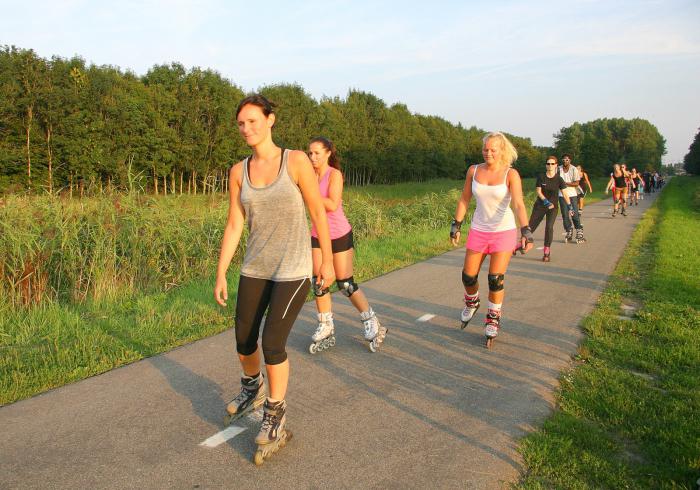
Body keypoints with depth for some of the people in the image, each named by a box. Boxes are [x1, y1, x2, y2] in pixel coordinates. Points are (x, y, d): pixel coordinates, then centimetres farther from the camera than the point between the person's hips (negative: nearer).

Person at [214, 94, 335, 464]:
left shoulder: (297, 161, -11)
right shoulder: (239, 171, 3)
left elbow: (318, 213, -4)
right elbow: (234, 226, 3)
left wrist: (328, 261, 0)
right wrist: (221, 275, 1)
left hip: (293, 269, -5)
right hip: (255, 268, 6)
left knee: (272, 344, -11)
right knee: (244, 340, 14)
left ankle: (274, 422, 10)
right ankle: (252, 391, 46)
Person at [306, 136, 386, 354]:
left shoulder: (335, 174, -13)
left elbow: (332, 205, -24)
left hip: (340, 235, -5)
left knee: (346, 285, 0)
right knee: (319, 284, 1)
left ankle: (372, 325, 16)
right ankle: (326, 330, 12)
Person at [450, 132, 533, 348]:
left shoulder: (511, 174, -12)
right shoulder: (474, 171, -2)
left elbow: (519, 204, -22)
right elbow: (464, 199, 7)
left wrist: (526, 232, -34)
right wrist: (456, 225, 6)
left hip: (504, 231, -3)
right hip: (478, 231, 3)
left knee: (496, 279, -6)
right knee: (468, 276, 4)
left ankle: (493, 320, 16)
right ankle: (472, 302, 38)